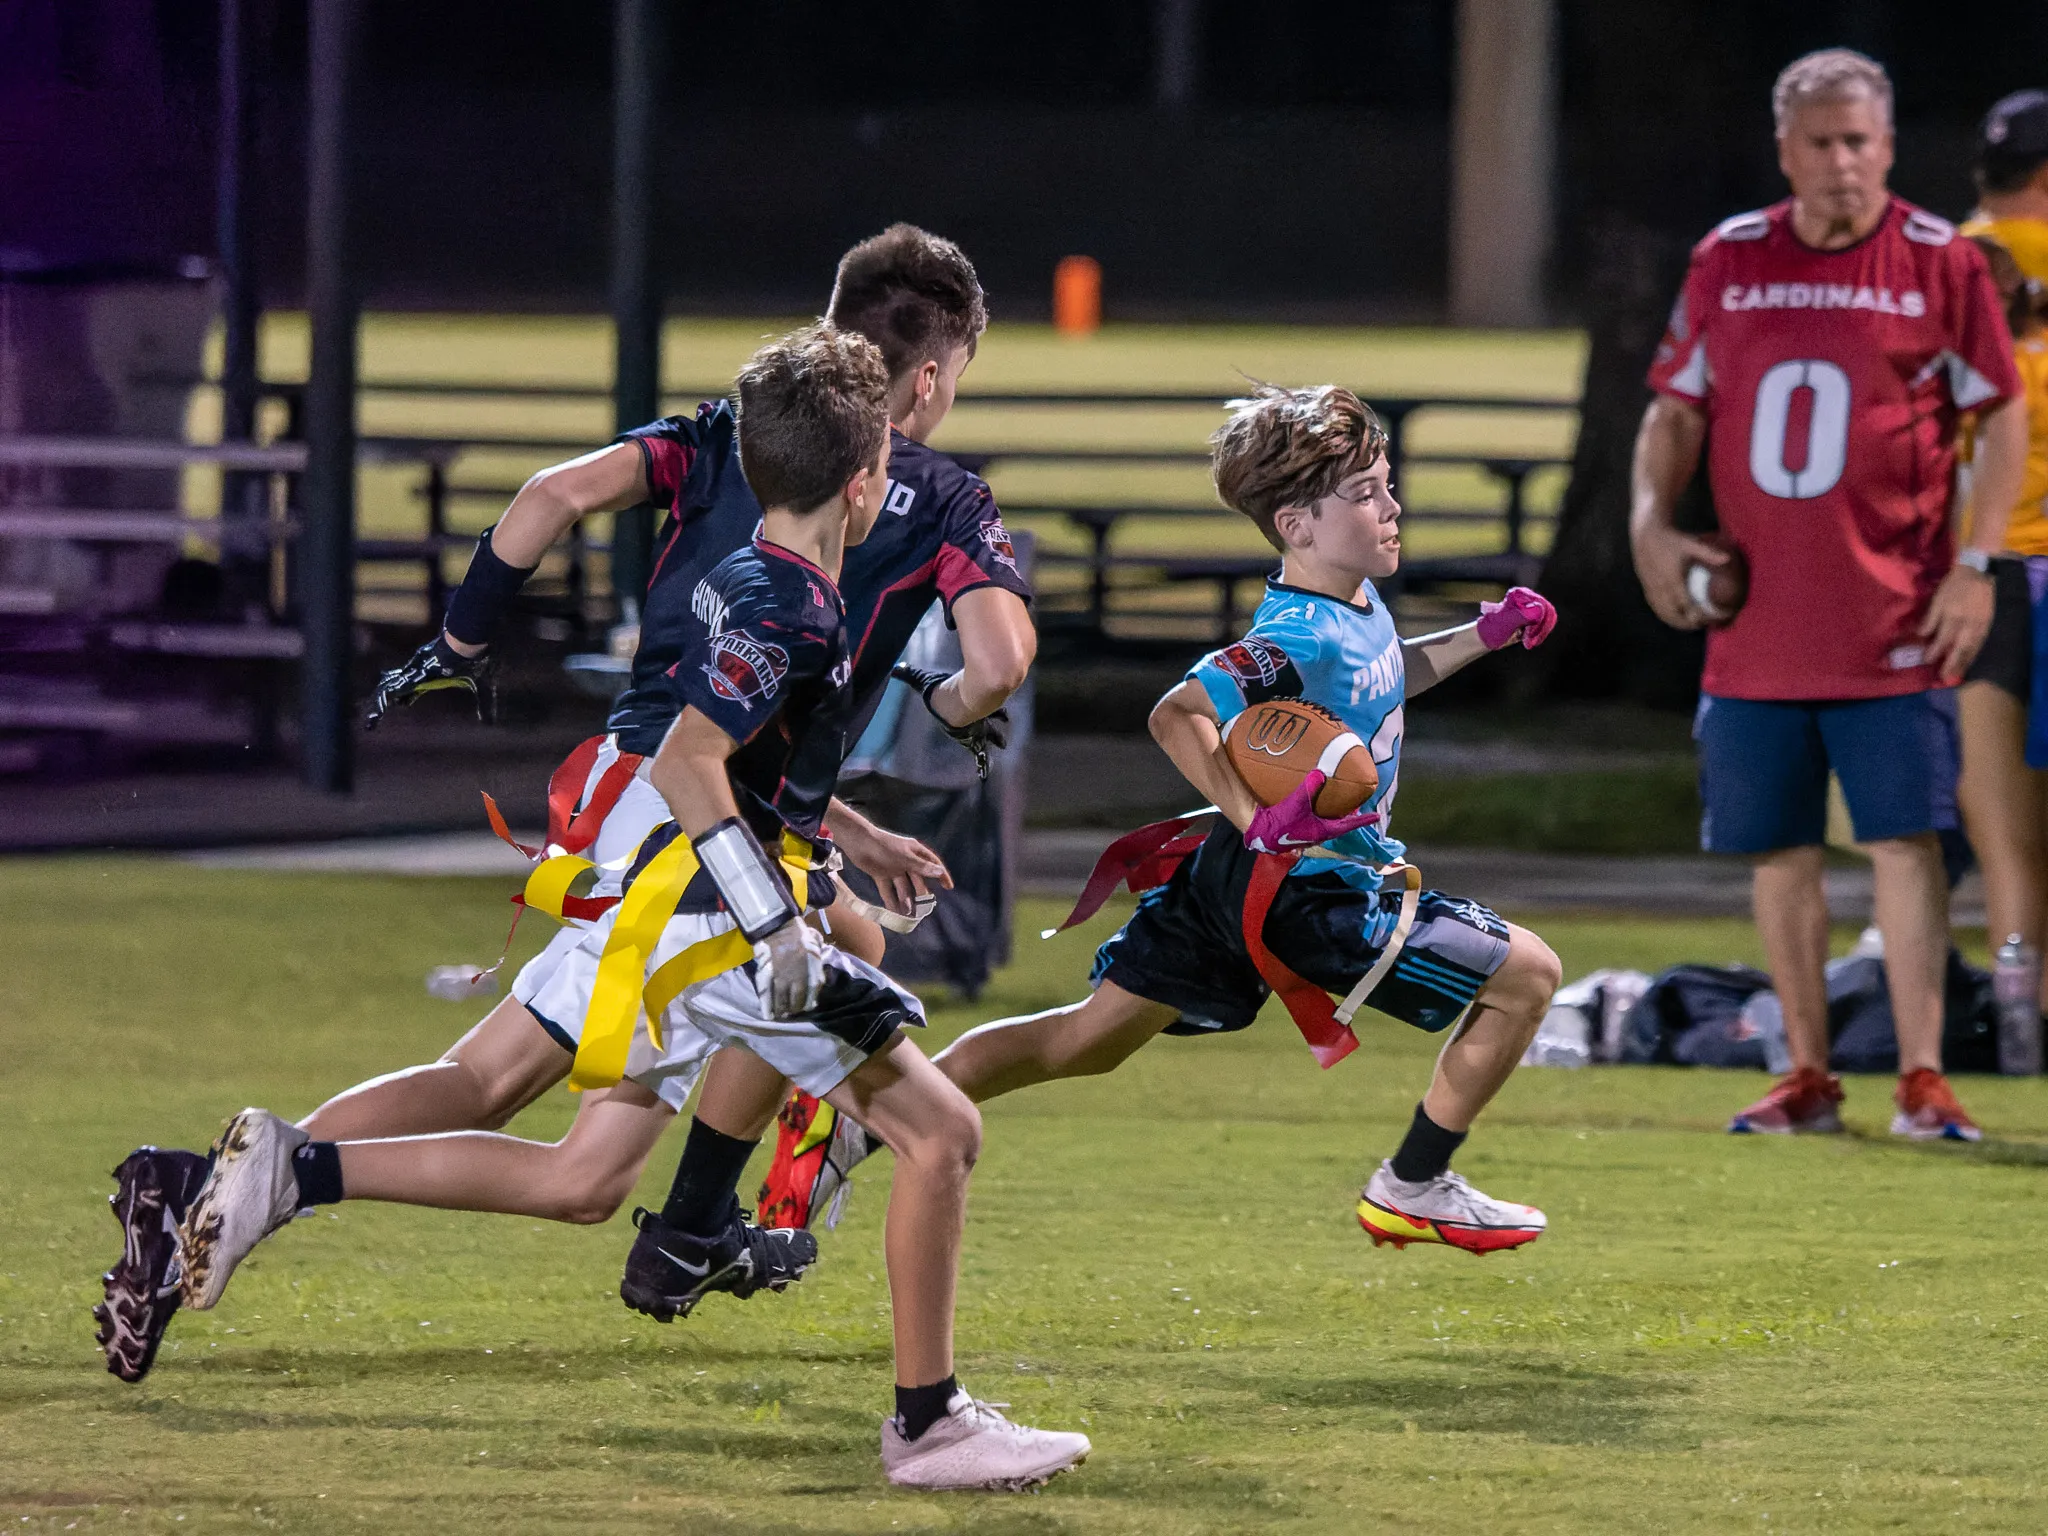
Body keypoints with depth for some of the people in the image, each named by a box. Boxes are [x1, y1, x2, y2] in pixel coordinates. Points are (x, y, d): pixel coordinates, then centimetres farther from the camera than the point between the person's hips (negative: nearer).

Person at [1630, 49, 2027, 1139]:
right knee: (1777, 853, 7)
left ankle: (1922, 1082, -7)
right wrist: (1650, 519, -1)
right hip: (1757, 629, 4)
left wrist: (1976, 562, -5)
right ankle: (1808, 1078, 17)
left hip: (1892, 627, -4)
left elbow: (2003, 415, 3)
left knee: (1904, 842, -9)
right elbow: (1677, 408, 16)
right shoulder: (1728, 262, 8)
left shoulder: (1939, 264, -1)